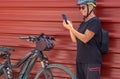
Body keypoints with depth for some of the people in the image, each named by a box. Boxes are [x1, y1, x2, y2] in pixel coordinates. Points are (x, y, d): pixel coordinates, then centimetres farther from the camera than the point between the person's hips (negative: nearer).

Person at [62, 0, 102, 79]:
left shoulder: (95, 21, -10)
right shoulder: (83, 23, 14)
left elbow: (85, 39, -20)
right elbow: (75, 40, 10)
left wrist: (71, 28, -22)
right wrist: (70, 26, -1)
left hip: (92, 62, -8)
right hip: (80, 60, 8)